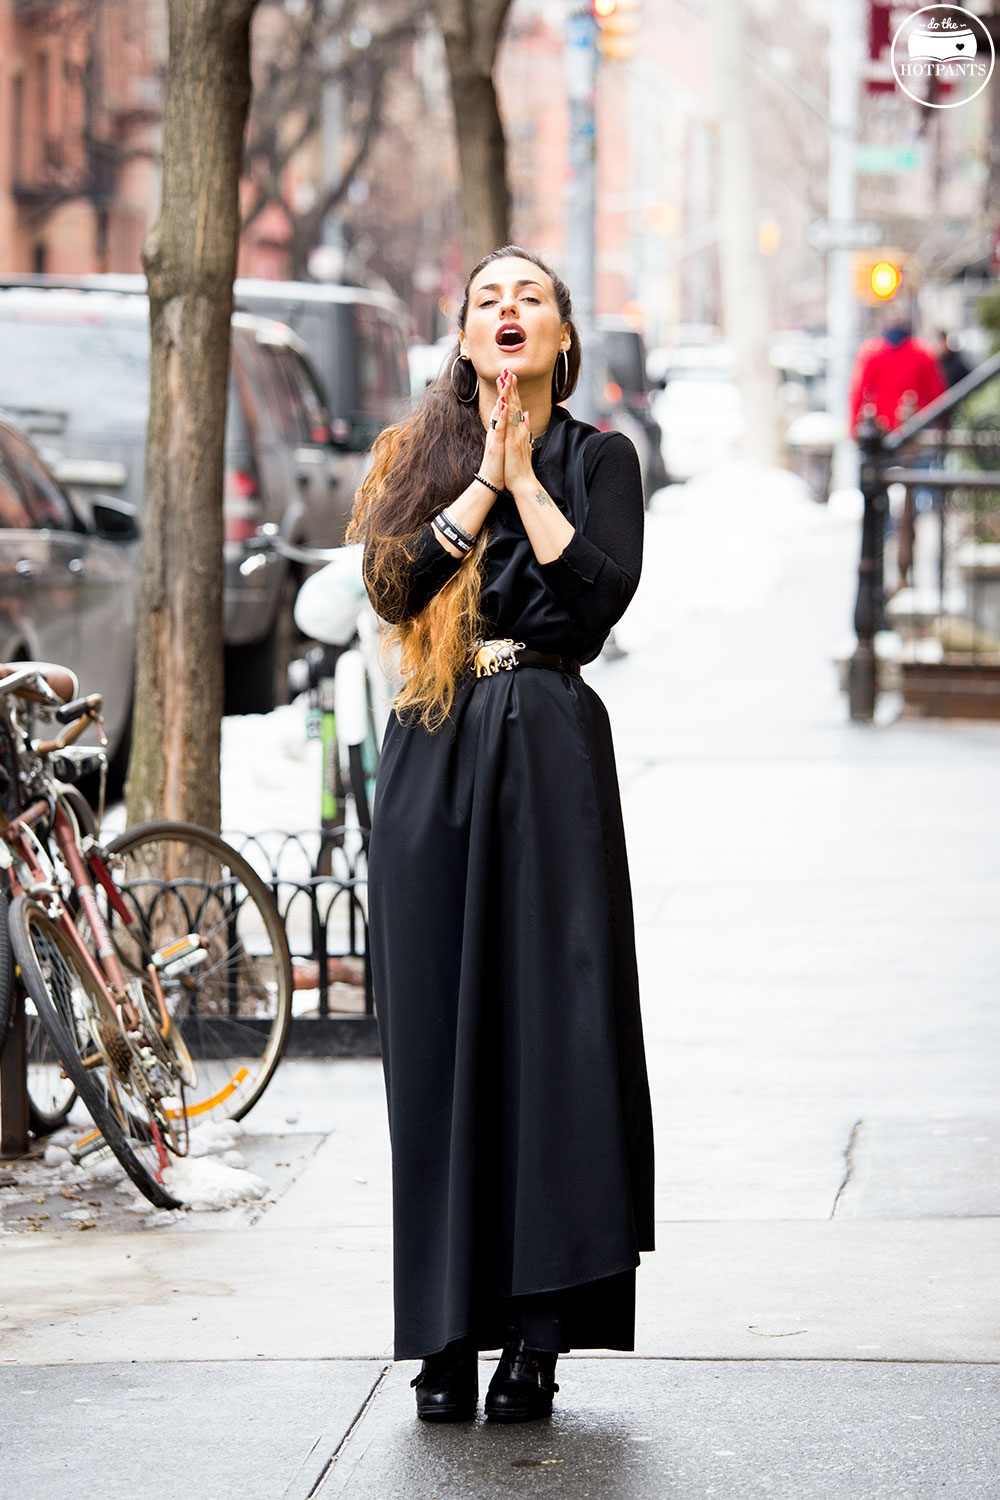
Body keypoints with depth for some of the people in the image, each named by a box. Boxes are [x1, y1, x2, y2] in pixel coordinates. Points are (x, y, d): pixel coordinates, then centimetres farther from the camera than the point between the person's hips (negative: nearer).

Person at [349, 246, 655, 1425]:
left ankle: (538, 1334, -3)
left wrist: (524, 478, -6)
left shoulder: (596, 459, 8)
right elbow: (393, 581, -4)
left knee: (550, 1025, -6)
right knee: (436, 1034, 0)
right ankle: (447, 1338, 4)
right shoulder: (416, 454, 12)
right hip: (432, 757, 2)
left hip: (549, 753, -2)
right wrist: (483, 478, -7)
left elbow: (605, 592, -8)